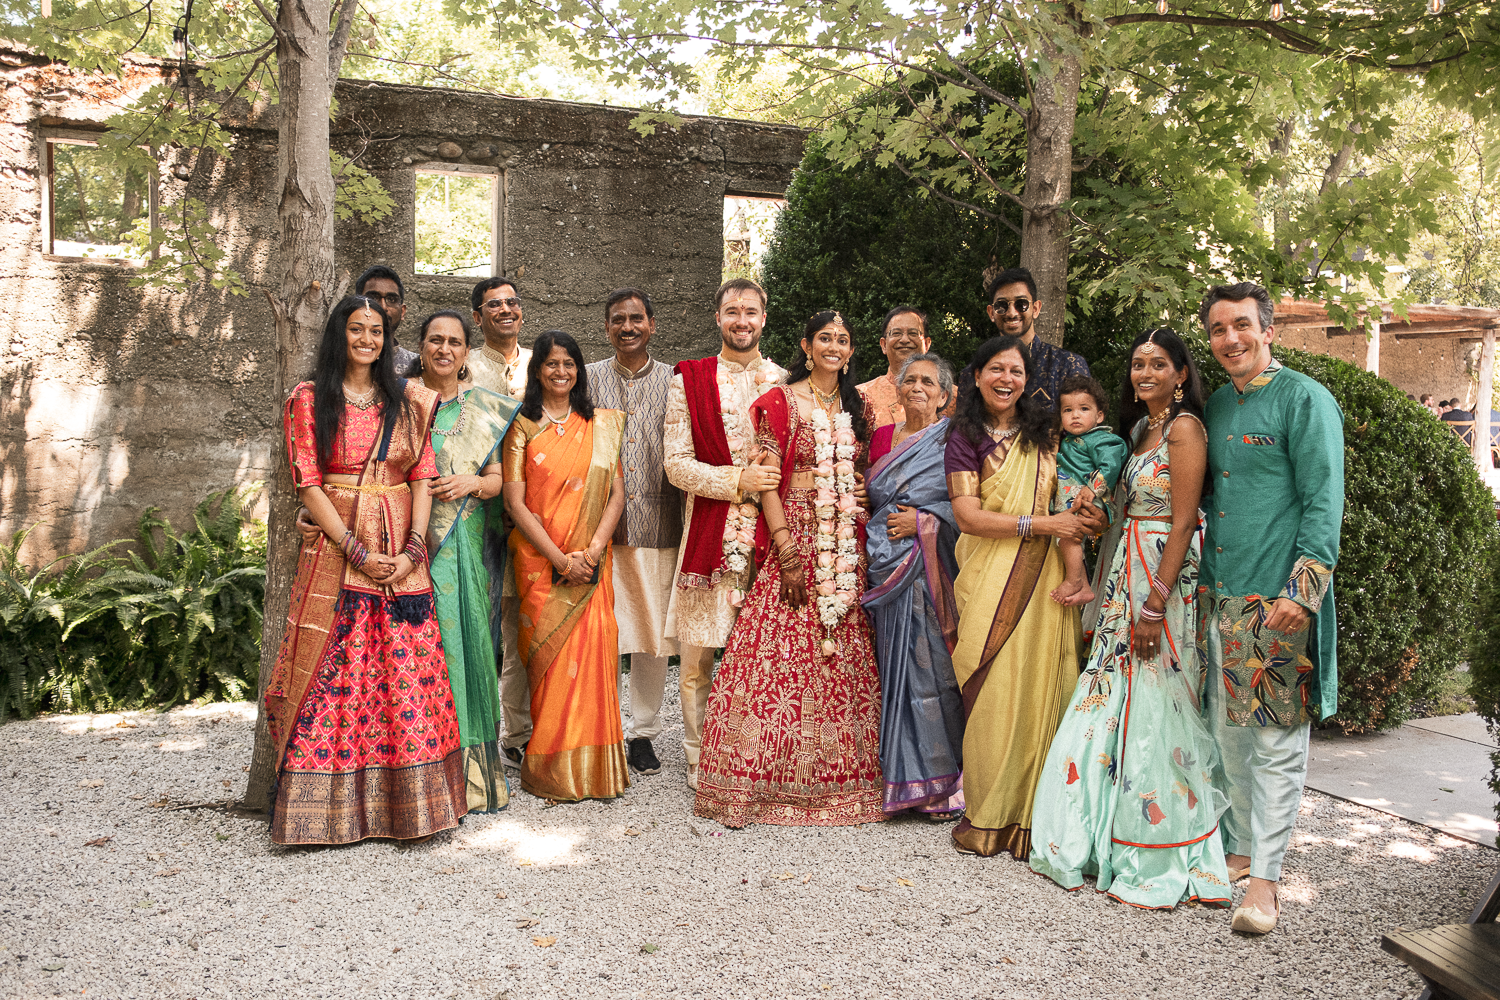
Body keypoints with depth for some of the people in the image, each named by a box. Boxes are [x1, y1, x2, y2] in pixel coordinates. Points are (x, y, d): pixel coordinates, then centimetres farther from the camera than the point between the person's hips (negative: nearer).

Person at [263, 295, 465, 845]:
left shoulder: (408, 399, 12)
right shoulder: (310, 399, 4)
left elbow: (422, 475, 6)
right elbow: (308, 483, -3)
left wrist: (412, 549, -7)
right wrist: (358, 552, -12)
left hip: (404, 556, 3)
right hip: (336, 550, -2)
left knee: (408, 675, 1)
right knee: (332, 678, -3)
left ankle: (405, 802, 12)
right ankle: (324, 810, 7)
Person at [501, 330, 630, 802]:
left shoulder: (601, 426, 11)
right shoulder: (523, 427, 4)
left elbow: (616, 494, 5)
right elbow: (515, 501, -3)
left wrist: (592, 549, -10)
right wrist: (560, 558, -10)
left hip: (590, 562, 2)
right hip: (538, 559, -1)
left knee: (593, 649, -6)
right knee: (548, 654, -4)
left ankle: (591, 766, 7)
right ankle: (553, 770, 8)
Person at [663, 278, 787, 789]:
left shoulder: (784, 381, 11)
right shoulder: (689, 380, 5)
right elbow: (677, 464, -2)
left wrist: (770, 465, -5)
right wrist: (738, 481, -13)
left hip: (769, 533, 1)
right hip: (709, 530, -1)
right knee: (696, 654, 2)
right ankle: (700, 756, 19)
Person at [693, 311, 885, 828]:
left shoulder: (857, 407, 14)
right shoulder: (781, 401, -1)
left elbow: (863, 479, 17)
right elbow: (768, 481, -7)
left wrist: (863, 544, 5)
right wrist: (787, 555, -15)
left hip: (846, 547, 5)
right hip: (796, 537, -5)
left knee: (843, 659, 5)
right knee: (782, 655, -6)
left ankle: (836, 779, 17)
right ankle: (771, 781, 6)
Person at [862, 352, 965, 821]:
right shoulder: (881, 439, 15)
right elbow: (867, 501, 23)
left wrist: (925, 523, -12)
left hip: (932, 570, -4)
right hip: (885, 570, 4)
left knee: (931, 666, -4)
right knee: (894, 667, 6)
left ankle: (942, 782, 8)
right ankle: (900, 775, 16)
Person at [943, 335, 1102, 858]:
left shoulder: (1045, 432, 12)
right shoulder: (965, 439, 3)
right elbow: (967, 516, -7)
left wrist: (1090, 514, -2)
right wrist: (1040, 524, -14)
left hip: (1044, 579, 2)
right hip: (989, 580, -2)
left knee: (1040, 690, -1)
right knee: (993, 693, -3)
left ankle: (1032, 812, 9)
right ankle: (987, 814, 9)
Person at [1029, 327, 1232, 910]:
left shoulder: (1184, 428, -10)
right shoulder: (1142, 428, 16)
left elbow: (1182, 522, -16)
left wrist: (1155, 603, -20)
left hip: (1166, 577, -9)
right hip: (1130, 575, 9)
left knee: (1155, 709, -3)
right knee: (1116, 705, 12)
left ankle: (1162, 863, 10)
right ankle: (1111, 841, 24)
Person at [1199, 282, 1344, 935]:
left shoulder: (1305, 400, -6)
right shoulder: (1216, 407, 15)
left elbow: (1324, 504, -12)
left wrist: (1301, 592, -20)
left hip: (1278, 599, -7)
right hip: (1220, 597, 7)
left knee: (1276, 743, -1)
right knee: (1229, 735, 13)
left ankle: (1264, 877, 7)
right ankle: (1238, 849, 27)